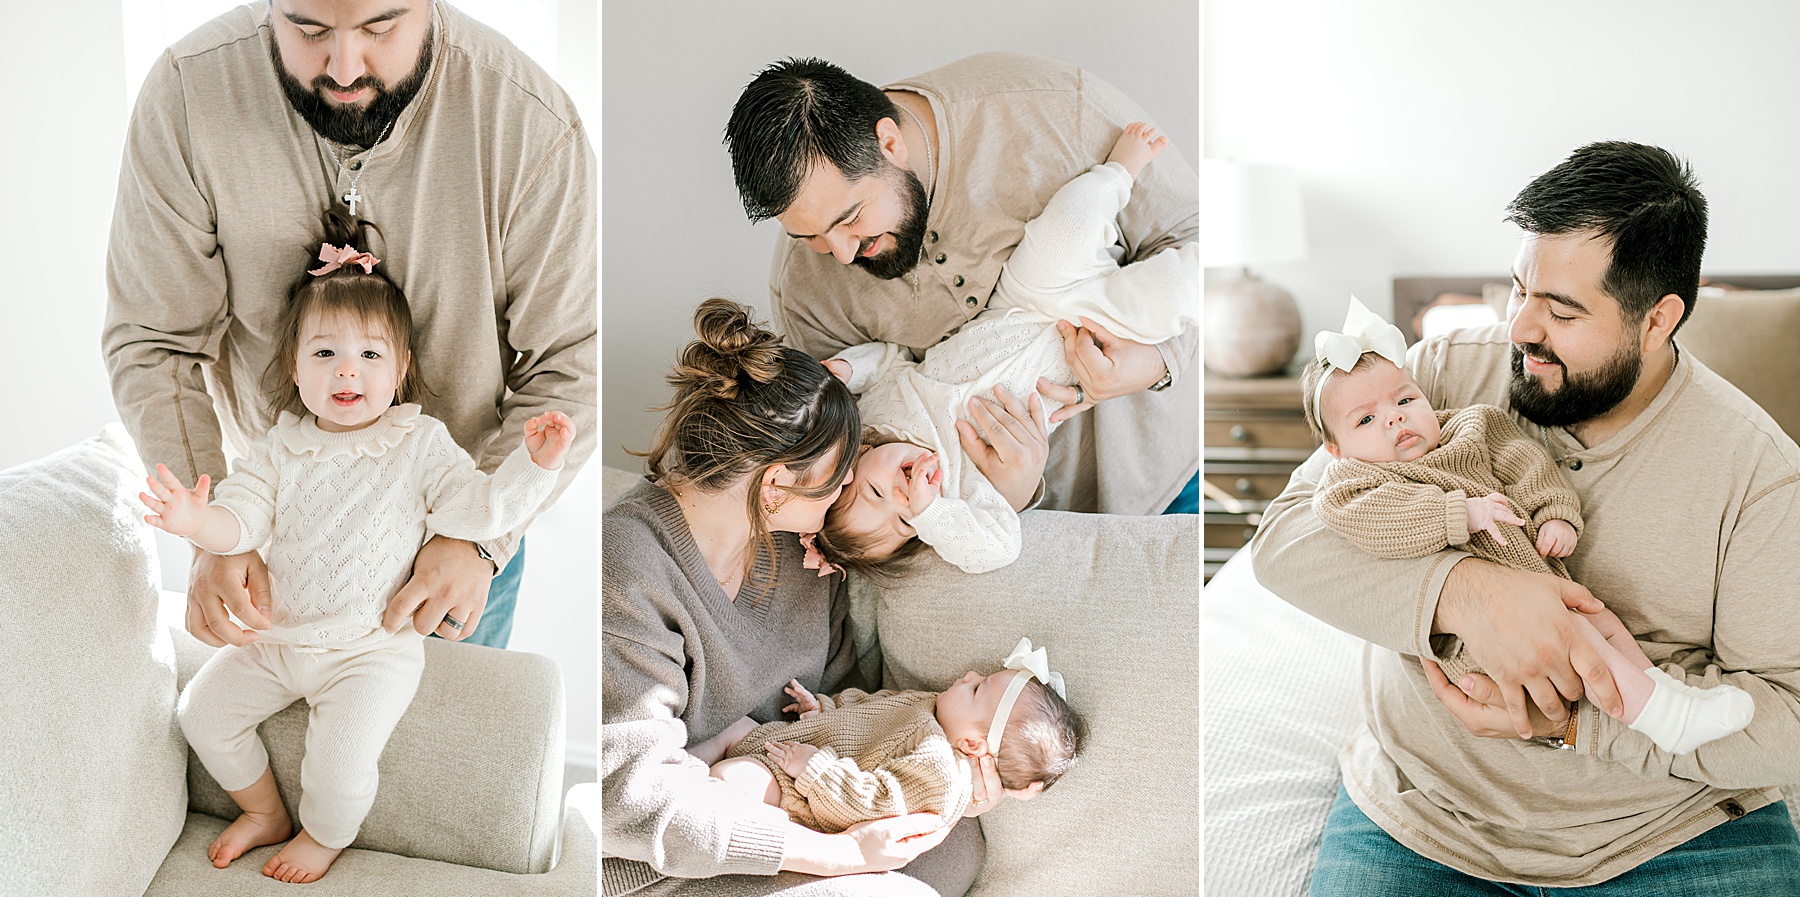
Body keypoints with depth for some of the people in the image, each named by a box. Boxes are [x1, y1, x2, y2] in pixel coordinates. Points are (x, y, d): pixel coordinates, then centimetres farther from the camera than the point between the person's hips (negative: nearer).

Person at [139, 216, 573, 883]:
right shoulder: (281, 447, 0)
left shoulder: (420, 445, -8)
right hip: (278, 634, 5)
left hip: (371, 648, -5)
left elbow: (478, 507, -15)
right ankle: (265, 813, 27)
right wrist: (199, 520, -29)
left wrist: (534, 465, -30)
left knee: (341, 753, -20)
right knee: (202, 709, 4)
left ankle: (325, 835, 14)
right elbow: (242, 518, -6)